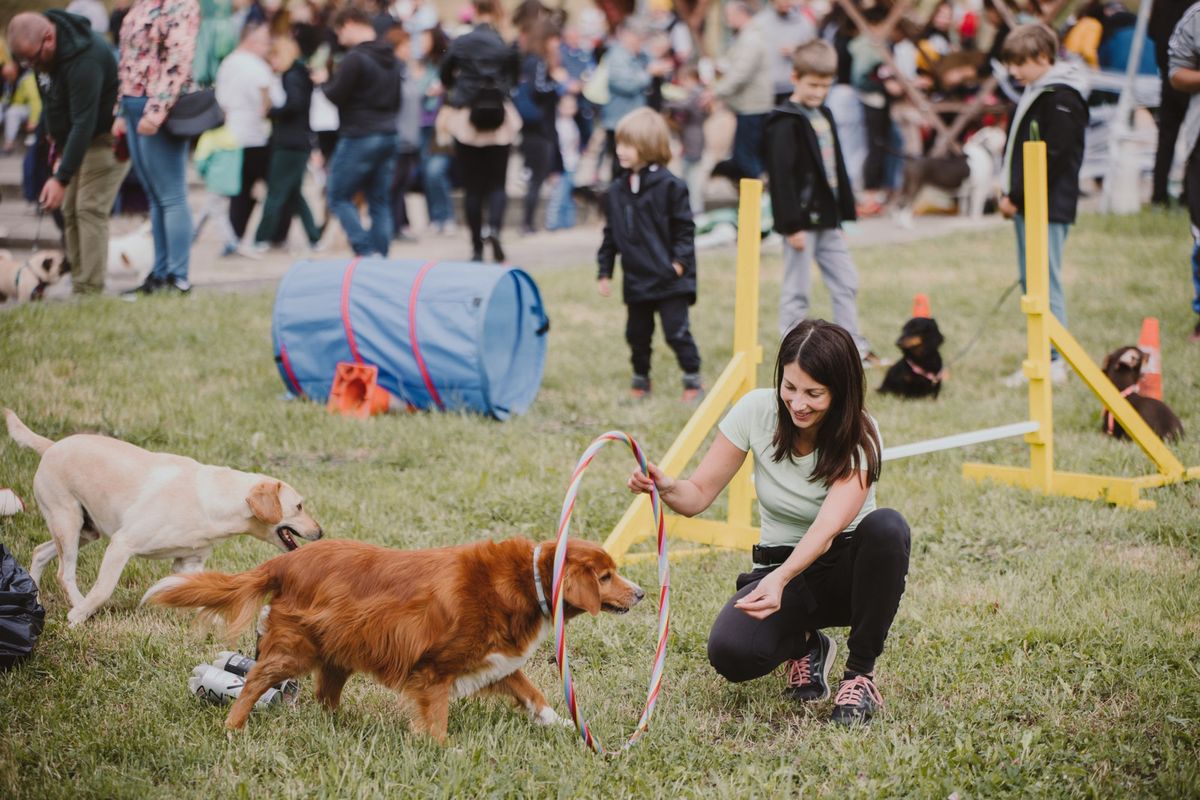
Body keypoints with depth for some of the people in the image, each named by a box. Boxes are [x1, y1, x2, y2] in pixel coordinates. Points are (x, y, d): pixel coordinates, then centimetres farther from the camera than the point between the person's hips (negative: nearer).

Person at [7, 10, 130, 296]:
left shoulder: (84, 58, -32)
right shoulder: (46, 53, -4)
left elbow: (84, 123, -34)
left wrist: (61, 179, -35)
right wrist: (59, 148, 7)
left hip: (108, 136, -9)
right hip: (79, 136, 9)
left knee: (90, 208, -15)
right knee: (70, 210, 4)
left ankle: (90, 291, -16)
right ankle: (78, 287, 7)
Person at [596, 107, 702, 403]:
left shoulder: (669, 186, -10)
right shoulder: (616, 192, 7)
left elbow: (684, 226, -8)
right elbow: (611, 234, 13)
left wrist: (680, 260, -16)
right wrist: (604, 272, 11)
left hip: (669, 279, -6)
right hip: (636, 279, 6)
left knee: (676, 331, -5)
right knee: (637, 333, 13)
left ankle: (693, 380, 7)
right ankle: (640, 380, 28)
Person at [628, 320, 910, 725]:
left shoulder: (859, 438, -20)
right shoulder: (756, 411, -13)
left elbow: (828, 527, -35)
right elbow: (698, 495, -11)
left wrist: (780, 580, -53)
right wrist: (667, 487, -35)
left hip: (849, 568, -1)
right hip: (780, 569, 1)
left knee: (886, 527, -37)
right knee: (730, 653, -32)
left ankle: (861, 674, -17)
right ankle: (803, 644, 7)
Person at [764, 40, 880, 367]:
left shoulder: (824, 116, 14)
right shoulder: (784, 122, -13)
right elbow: (781, 176, -18)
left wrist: (843, 211, 18)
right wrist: (792, 225, -21)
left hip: (827, 220, 9)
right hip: (802, 221, -9)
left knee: (846, 282, 11)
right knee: (796, 290, -1)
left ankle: (854, 348, 18)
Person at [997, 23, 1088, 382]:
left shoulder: (1061, 97, -14)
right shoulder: (1034, 93, 16)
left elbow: (1052, 157, -19)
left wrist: (1017, 197, -16)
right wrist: (1009, 194, 9)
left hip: (1048, 205, -10)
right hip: (1026, 205, 10)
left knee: (1045, 282, -9)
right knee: (1031, 283, 12)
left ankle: (1055, 362, -6)